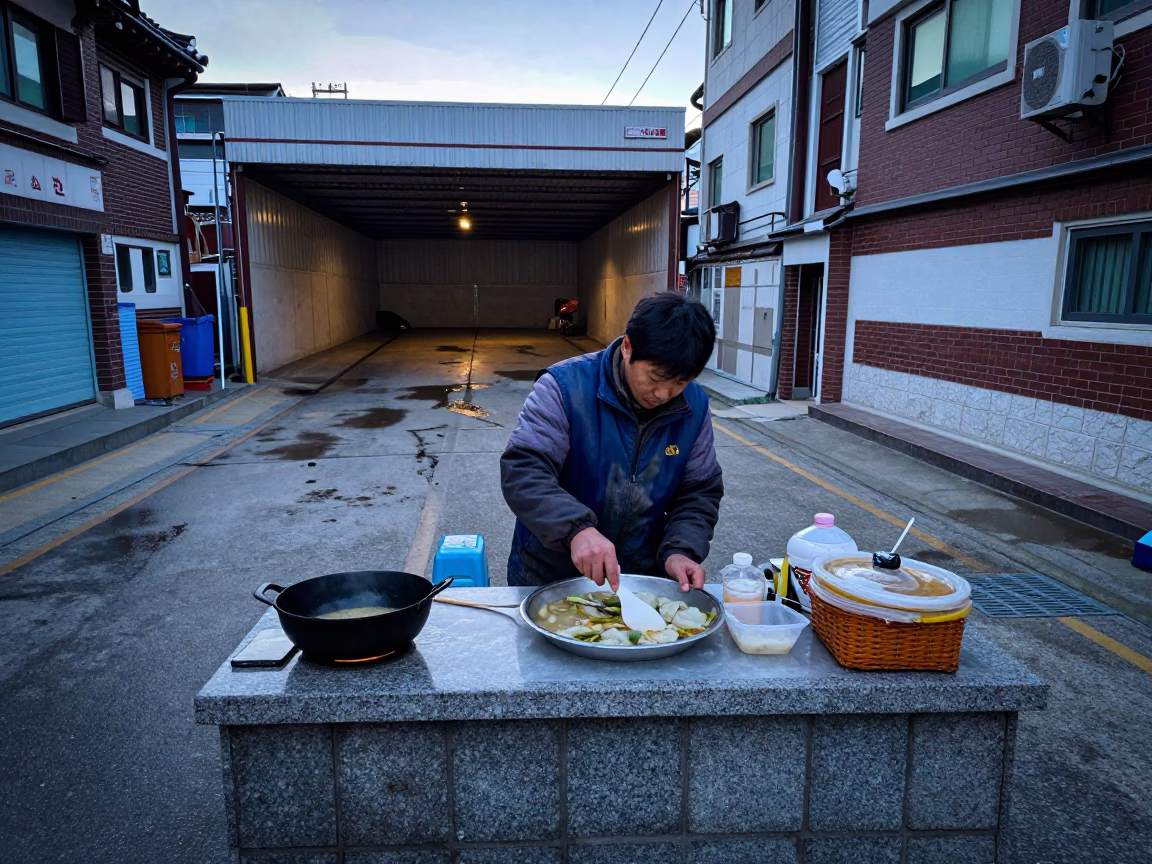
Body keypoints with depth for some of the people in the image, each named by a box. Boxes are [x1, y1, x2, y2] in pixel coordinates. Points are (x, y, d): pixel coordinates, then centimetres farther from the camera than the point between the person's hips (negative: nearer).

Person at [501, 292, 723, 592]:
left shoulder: (694, 406, -4)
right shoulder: (565, 386, -16)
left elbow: (700, 492, 3)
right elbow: (521, 471, -23)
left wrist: (681, 550, -15)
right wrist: (576, 528, -39)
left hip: (644, 577, 4)